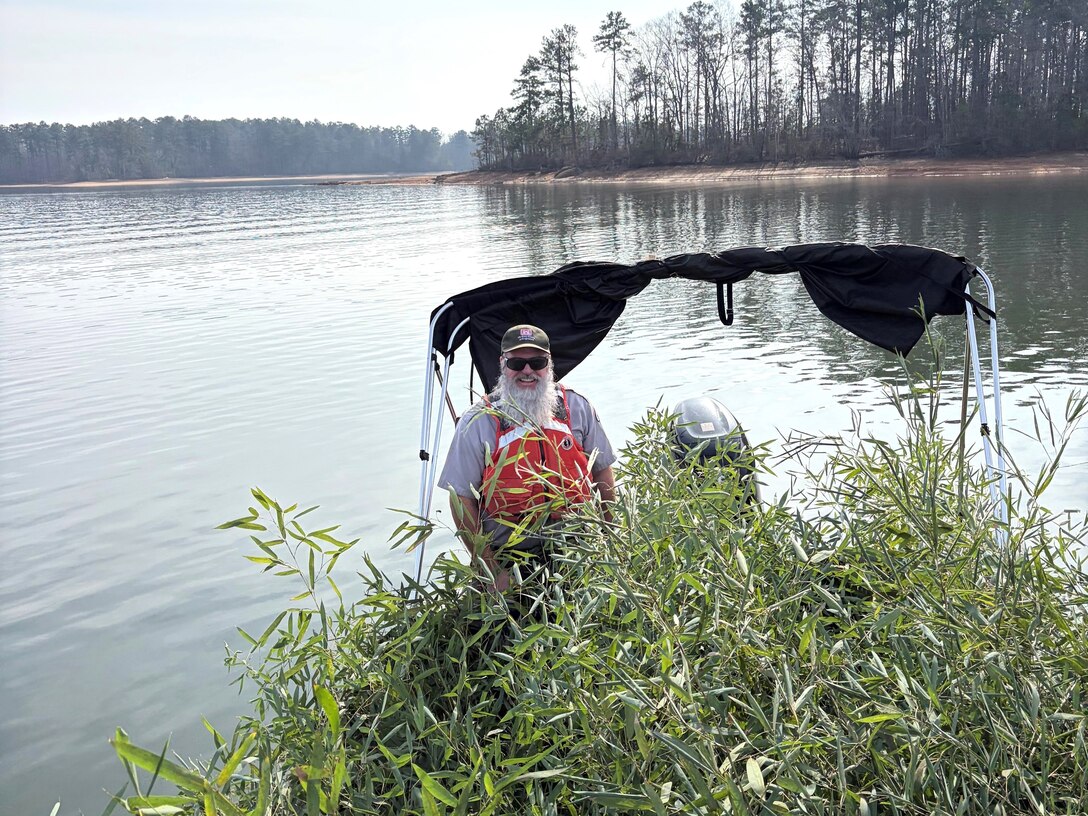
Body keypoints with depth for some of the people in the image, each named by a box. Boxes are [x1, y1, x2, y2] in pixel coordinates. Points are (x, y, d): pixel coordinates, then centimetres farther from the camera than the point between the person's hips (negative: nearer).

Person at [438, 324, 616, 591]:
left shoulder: (575, 407, 1)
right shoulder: (479, 422, -7)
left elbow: (602, 471, 10)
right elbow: (461, 500, -7)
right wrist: (493, 571, -9)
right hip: (507, 559, -2)